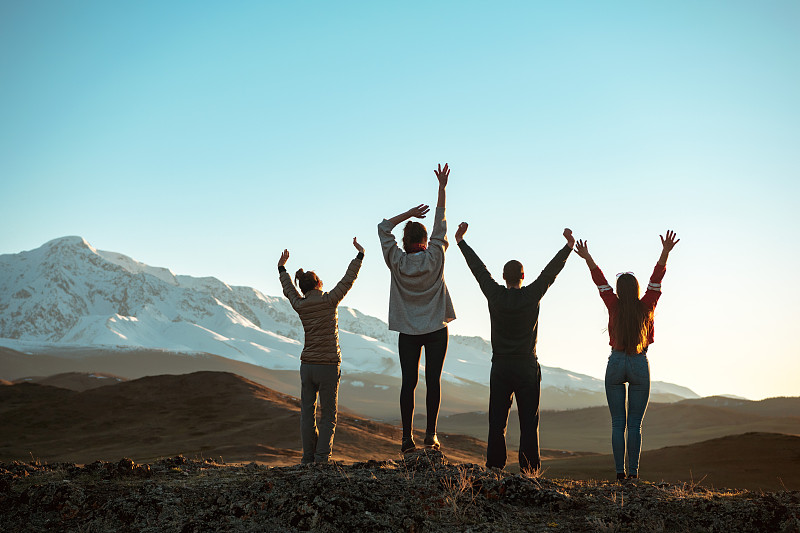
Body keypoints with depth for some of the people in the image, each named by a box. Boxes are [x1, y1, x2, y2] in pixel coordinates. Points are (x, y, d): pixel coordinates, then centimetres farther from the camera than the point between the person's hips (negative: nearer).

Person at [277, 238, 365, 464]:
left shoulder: (300, 306, 3)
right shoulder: (329, 300, -7)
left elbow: (288, 290, 23)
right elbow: (348, 280, 0)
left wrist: (282, 268, 38)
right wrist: (360, 255, 10)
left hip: (307, 366, 4)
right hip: (328, 367, -4)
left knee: (307, 412, 11)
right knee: (328, 415, 4)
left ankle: (308, 457, 12)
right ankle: (322, 457, -3)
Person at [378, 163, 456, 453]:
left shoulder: (397, 261, -5)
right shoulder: (434, 257, -6)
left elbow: (383, 227, 7)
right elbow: (441, 225, 2)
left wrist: (408, 213, 9)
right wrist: (442, 187, 7)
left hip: (408, 332, 1)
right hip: (436, 330, -1)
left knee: (408, 383, 2)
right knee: (433, 380, 1)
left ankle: (407, 437, 0)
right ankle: (431, 434, -3)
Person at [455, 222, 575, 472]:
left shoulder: (495, 295, -3)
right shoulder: (532, 296, -5)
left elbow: (478, 267, 5)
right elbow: (551, 271, 2)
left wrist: (460, 240, 14)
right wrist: (569, 245, 10)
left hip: (500, 367, 1)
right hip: (527, 367, -1)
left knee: (497, 420, 3)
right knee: (529, 420, 1)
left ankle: (495, 464, 1)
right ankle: (529, 466, -3)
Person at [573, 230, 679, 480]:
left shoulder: (615, 306, -6)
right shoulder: (646, 307, -6)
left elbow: (600, 281, -5)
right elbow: (656, 279, -9)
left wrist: (587, 257, -10)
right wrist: (665, 253, -18)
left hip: (616, 364, 0)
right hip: (639, 366, 0)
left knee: (617, 423, 4)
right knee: (635, 424, 3)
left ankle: (620, 471, -1)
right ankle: (633, 471, -1)